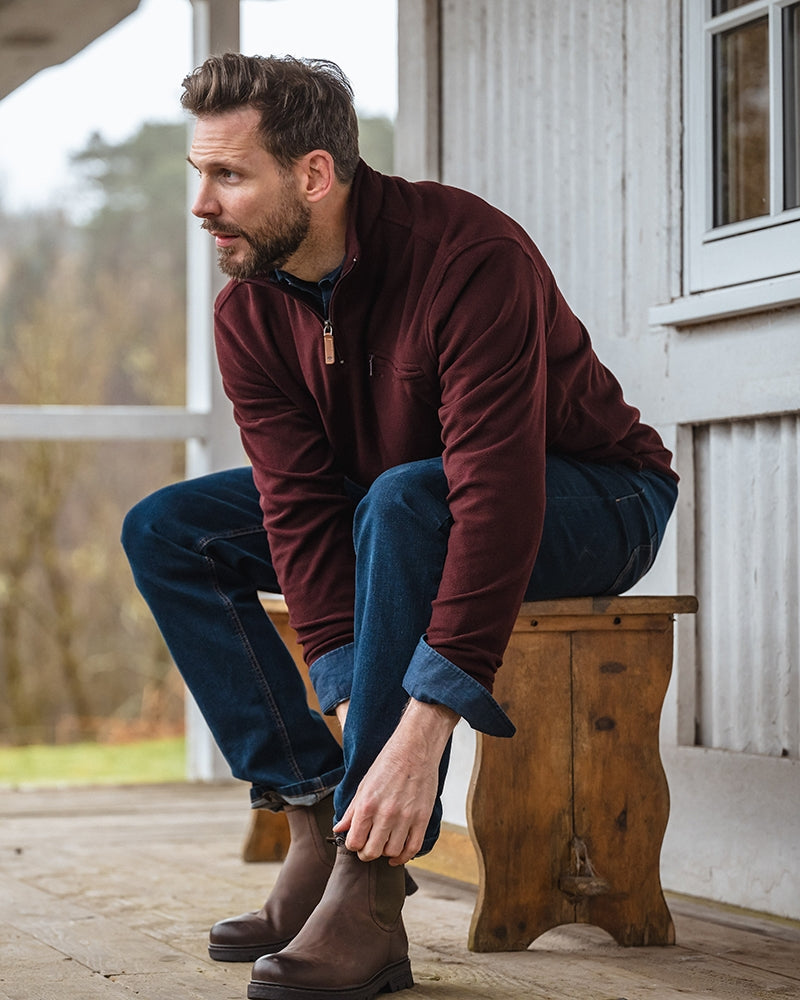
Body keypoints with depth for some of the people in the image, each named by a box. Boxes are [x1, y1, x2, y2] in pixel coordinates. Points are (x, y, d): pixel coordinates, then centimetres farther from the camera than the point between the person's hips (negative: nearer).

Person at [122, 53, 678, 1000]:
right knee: (165, 531, -7)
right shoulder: (249, 313, -11)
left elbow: (497, 495, -40)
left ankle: (369, 895, -37)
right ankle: (318, 825, -15)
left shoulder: (470, 255, -32)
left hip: (596, 505, -7)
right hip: (387, 507, 7)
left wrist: (419, 733, -45)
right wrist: (351, 698, -29)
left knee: (402, 501, -38)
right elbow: (299, 506, -15)